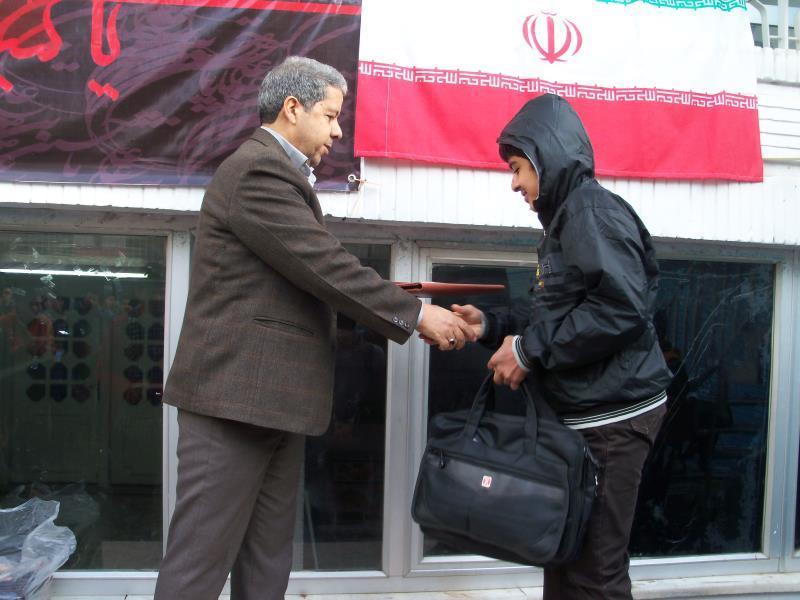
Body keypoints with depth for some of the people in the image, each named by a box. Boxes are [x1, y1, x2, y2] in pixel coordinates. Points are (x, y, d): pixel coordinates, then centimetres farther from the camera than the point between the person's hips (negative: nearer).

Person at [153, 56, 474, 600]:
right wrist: (417, 314, -11)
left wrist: (408, 309, 13)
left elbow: (313, 275, 16)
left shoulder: (278, 170, 18)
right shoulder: (259, 170, -13)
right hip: (237, 395, -10)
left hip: (271, 397, 10)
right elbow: (327, 268, -19)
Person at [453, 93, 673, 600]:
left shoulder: (593, 208, -11)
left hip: (613, 414, -10)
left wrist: (530, 350, -18)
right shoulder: (567, 219, 17)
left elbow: (623, 308, -25)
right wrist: (492, 326, 10)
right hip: (584, 413, 10)